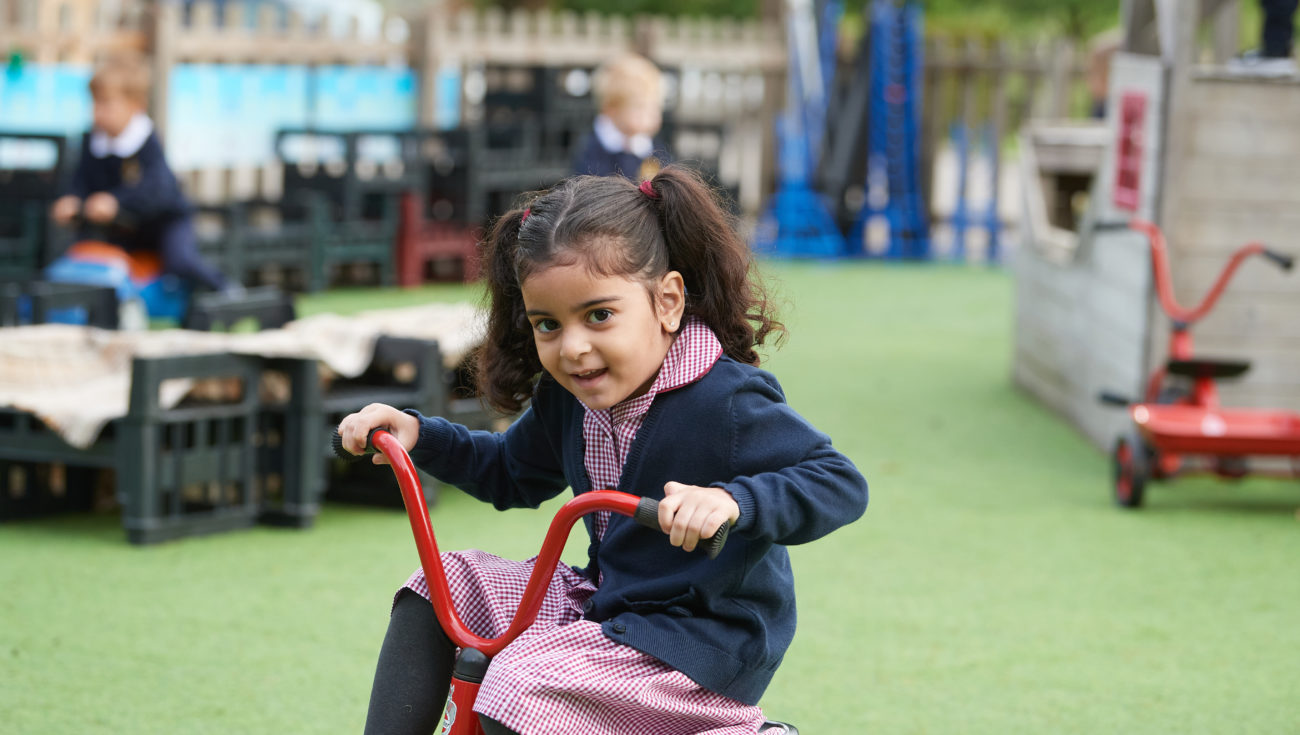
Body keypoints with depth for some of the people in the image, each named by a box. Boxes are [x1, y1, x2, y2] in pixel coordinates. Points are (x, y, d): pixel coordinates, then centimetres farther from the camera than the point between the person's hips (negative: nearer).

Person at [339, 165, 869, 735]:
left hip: (705, 646, -9)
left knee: (521, 688, -26)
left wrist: (732, 501, -43)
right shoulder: (566, 397, 3)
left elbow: (841, 484, -26)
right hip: (604, 599, 9)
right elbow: (512, 474, 24)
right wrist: (418, 435, 9)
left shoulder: (725, 401, -22)